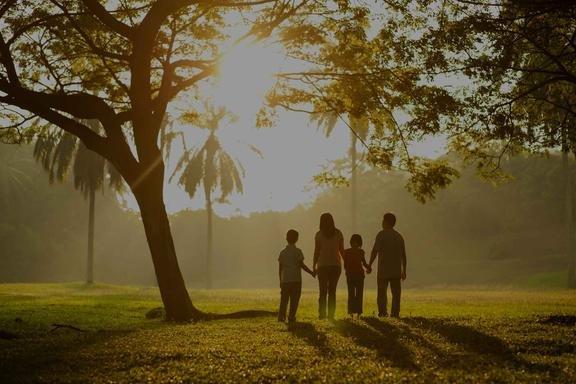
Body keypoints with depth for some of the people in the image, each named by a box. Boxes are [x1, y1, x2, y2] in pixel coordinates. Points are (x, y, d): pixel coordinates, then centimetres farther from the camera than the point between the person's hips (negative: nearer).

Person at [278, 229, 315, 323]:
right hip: (296, 280, -3)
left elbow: (280, 268, 9)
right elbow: (302, 265, -7)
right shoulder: (297, 251, -4)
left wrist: (281, 281, 17)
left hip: (285, 280, 3)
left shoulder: (282, 252, 7)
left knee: (284, 299, 7)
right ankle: (291, 316, -3)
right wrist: (311, 272, 4)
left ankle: (281, 316, -2)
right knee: (294, 300, 2)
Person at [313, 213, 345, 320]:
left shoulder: (319, 234, -4)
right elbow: (342, 250, 2)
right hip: (335, 265, 1)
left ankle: (322, 313, -3)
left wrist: (314, 266, 1)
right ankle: (331, 314, 1)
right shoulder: (338, 233, 1)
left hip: (322, 265, -1)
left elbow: (316, 251, -5)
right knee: (332, 291, 7)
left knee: (323, 291, 6)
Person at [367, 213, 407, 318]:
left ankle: (382, 312, -6)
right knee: (396, 292, 6)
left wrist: (370, 265, -7)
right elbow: (403, 256, 14)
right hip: (396, 270, 4)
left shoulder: (382, 234, -4)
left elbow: (375, 251, -11)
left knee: (382, 291, 1)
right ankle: (395, 312, 1)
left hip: (383, 269, -4)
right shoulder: (399, 236, 13)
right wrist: (404, 271, 18)